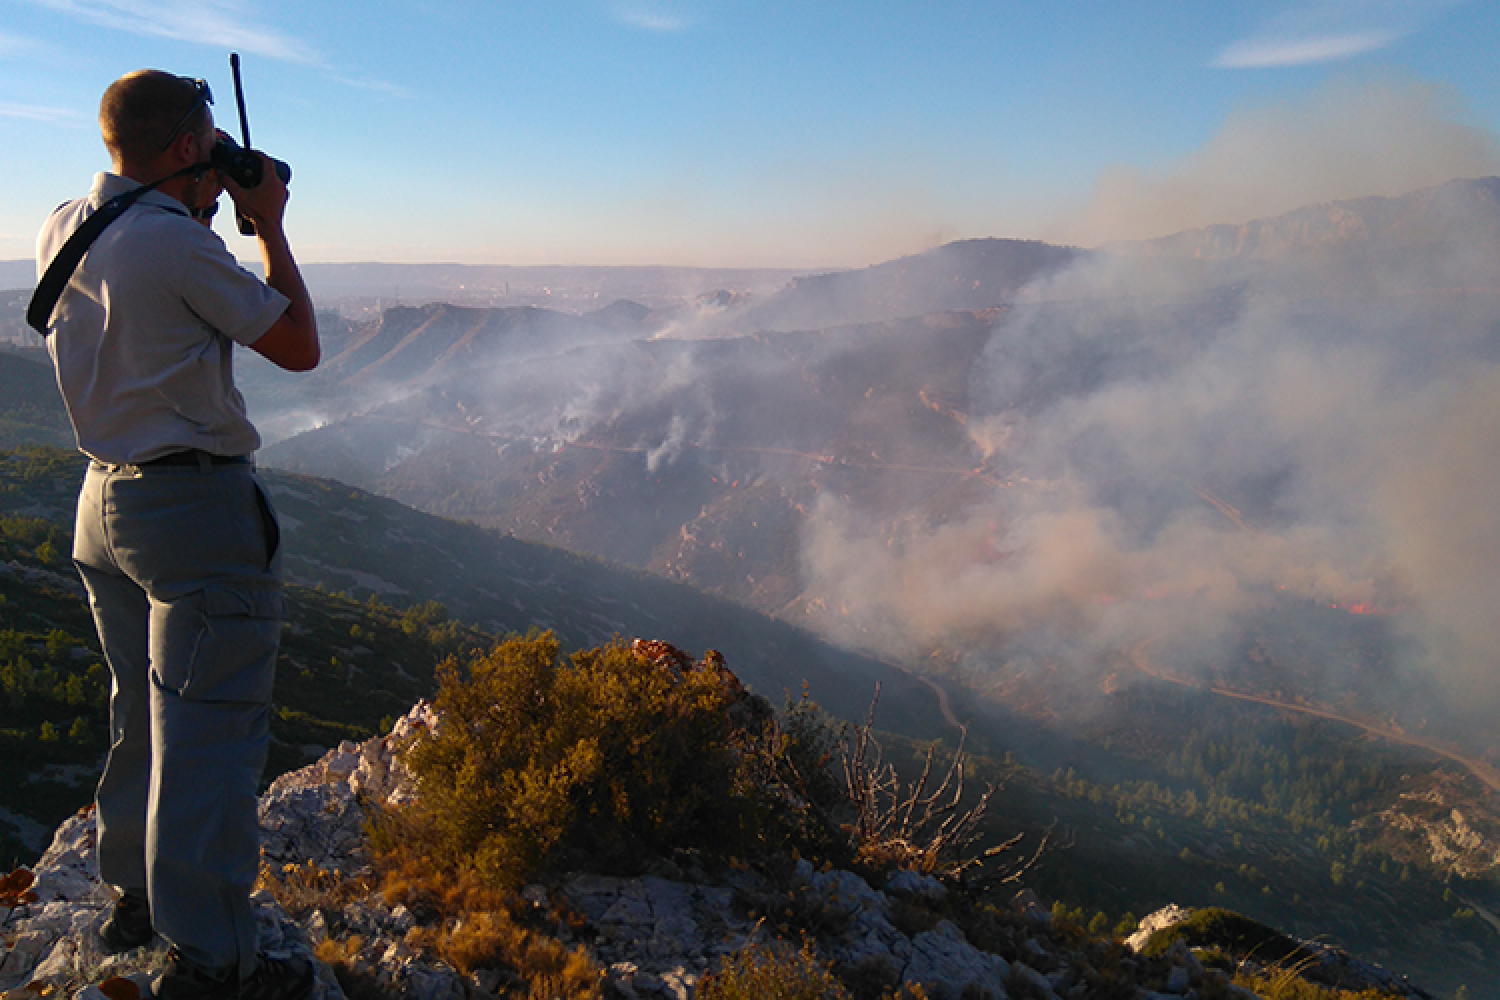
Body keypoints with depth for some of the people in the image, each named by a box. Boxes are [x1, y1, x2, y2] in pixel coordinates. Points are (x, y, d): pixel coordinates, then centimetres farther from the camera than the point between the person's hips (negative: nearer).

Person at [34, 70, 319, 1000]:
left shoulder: (61, 230, 6)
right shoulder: (178, 244, -19)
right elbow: (299, 346, -11)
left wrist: (200, 213, 17)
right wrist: (269, 225, -2)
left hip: (107, 498, 9)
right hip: (199, 506, -9)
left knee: (143, 711, 22)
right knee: (212, 728, -2)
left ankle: (136, 894, 37)